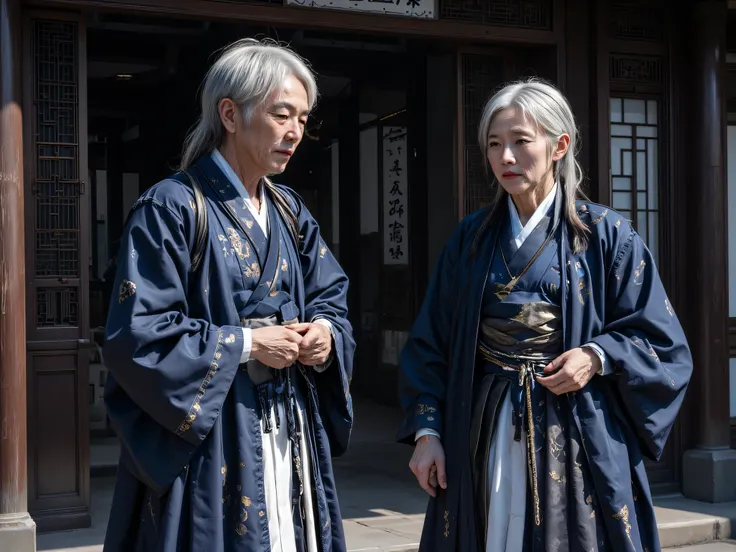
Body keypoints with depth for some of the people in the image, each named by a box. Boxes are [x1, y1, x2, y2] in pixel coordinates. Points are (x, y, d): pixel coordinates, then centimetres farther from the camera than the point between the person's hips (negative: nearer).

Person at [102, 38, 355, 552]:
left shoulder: (289, 212, 11)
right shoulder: (172, 209, -12)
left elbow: (330, 297, 16)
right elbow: (137, 335, -17)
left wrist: (326, 333, -7)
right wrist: (246, 343, -17)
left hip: (292, 431, 7)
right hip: (207, 437, -6)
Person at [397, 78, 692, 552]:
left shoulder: (607, 236, -3)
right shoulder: (472, 239, 6)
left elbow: (660, 340, 0)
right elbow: (431, 343, 7)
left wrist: (598, 357, -17)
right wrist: (426, 431, -1)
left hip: (578, 436, -2)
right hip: (486, 435, 3)